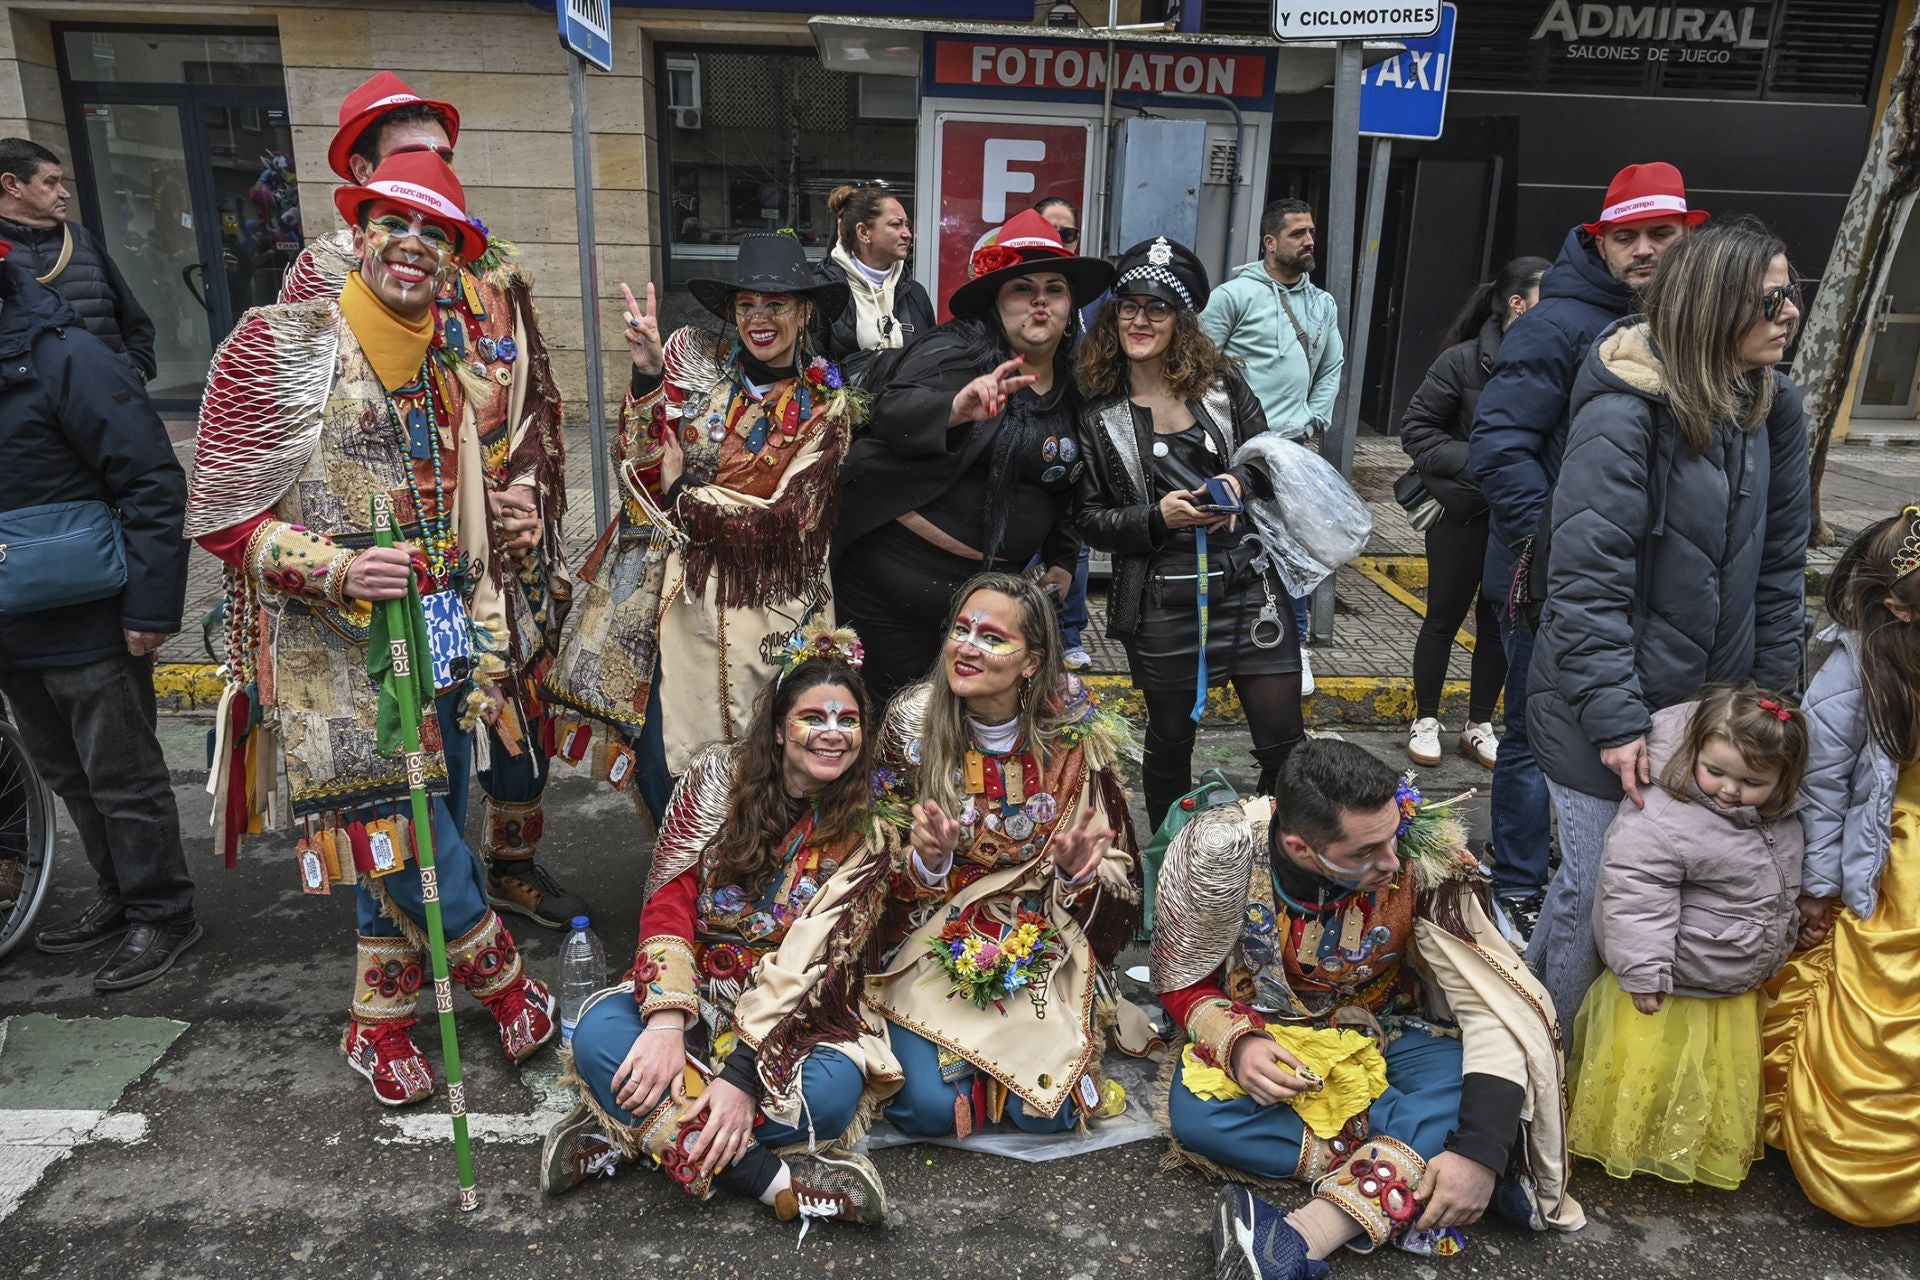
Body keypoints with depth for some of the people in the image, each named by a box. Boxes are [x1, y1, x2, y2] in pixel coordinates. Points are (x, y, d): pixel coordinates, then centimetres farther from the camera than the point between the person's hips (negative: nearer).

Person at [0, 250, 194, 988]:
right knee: (68, 777, 18)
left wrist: (150, 605, -19)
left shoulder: (62, 356, -14)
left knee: (122, 779, 4)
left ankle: (160, 915, 19)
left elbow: (154, 483, -17)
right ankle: (118, 898, 34)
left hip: (90, 626, -8)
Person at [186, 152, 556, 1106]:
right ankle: (506, 985, 19)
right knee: (401, 840, -6)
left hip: (437, 646, 6)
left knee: (412, 844, 11)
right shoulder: (282, 346, -6)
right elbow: (220, 519, -8)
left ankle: (378, 1024, 31)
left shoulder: (446, 375, 13)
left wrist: (486, 656, 15)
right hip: (337, 655, -6)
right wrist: (339, 570, -22)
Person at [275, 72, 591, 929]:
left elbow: (540, 392, 14)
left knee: (525, 700, 12)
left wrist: (530, 489, -2)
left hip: (516, 538, 5)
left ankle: (515, 863, 31)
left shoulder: (496, 266, 11)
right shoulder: (327, 271, -3)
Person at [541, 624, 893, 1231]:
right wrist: (667, 1022, -27)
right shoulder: (718, 775, -4)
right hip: (693, 986, 1)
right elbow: (668, 900, -12)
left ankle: (634, 1128, -16)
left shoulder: (868, 834, -7)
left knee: (833, 1089, -33)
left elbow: (806, 963, -16)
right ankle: (773, 1178, -27)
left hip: (794, 1011, -1)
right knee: (598, 1034, -30)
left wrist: (742, 1073, -27)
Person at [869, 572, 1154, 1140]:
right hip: (933, 941, 0)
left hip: (1043, 942, 1)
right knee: (932, 1106, -18)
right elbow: (890, 878, -3)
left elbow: (1117, 874, -1)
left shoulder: (1075, 732, -9)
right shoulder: (912, 725, -8)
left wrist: (1080, 870, -23)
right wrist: (927, 861, -25)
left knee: (1048, 1111, -15)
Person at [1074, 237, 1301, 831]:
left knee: (1284, 743, 3)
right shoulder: (1097, 413, -1)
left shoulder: (1221, 384, 4)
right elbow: (1089, 517, -1)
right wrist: (1158, 518, -16)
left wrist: (1241, 481, -10)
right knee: (1170, 742, 13)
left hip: (1249, 583, 2)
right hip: (1161, 600, -1)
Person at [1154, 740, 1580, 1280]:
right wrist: (1236, 1044, -32)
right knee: (1197, 1115, -30)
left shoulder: (1424, 853, -28)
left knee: (1472, 1103, -29)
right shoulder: (1220, 850, -27)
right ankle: (1403, 1179, -18)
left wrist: (1481, 1151, -33)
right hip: (1261, 1028, 0)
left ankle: (1305, 1235, -33)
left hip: (1382, 1024, 1)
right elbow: (1181, 983, -11)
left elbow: (1495, 1004, -22)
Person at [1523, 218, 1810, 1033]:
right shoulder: (1625, 413, -18)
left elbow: (1780, 560, 9)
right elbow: (1585, 580, -20)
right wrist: (1615, 720, -20)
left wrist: (1773, 690, 7)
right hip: (1607, 711, -6)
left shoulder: (1773, 407, 3)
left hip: (1710, 704, 7)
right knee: (1596, 891, 5)